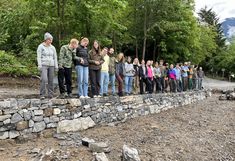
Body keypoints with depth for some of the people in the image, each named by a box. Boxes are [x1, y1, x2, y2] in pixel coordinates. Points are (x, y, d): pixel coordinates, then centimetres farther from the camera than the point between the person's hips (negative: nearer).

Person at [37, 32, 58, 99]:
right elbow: (39, 57, -2)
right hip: (44, 65, -4)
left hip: (51, 65, 4)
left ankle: (50, 94, 8)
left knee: (51, 80, 1)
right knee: (44, 79, -16)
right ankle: (42, 95, -11)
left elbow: (55, 57, 17)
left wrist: (56, 66, 11)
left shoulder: (52, 47, 15)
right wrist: (39, 65, -10)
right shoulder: (41, 46, 2)